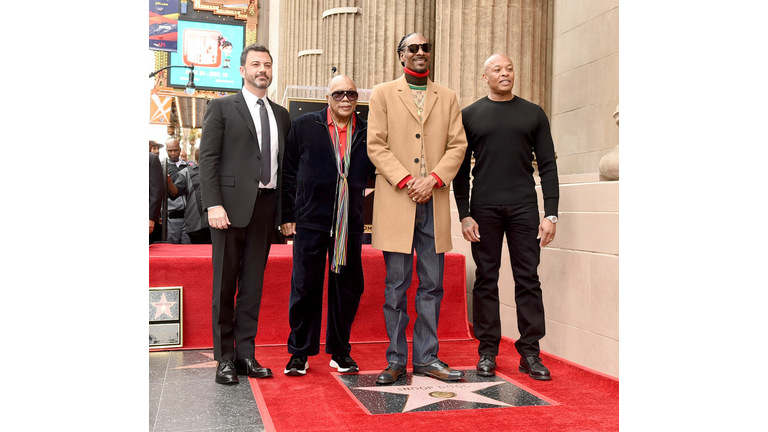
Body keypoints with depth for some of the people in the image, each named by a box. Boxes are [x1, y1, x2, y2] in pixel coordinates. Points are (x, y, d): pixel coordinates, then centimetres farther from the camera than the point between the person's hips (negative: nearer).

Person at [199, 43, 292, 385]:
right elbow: (208, 157, -4)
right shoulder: (222, 107, 4)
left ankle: (246, 354, 14)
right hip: (231, 204, -4)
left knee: (253, 283, 7)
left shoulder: (280, 114, 17)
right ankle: (225, 357, 9)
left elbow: (284, 164, 15)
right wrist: (213, 204, -14)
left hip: (266, 205, 4)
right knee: (225, 282, 1)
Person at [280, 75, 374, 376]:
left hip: (350, 224, 2)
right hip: (310, 221, -2)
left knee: (348, 287, 7)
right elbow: (288, 172, 5)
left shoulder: (368, 132, 7)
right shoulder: (304, 126, 3)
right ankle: (300, 353, 18)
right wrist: (287, 214, 1)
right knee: (305, 287, 4)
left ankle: (340, 351, 23)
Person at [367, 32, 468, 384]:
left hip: (434, 202, 3)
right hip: (396, 202, -2)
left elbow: (458, 145, 8)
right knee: (396, 286, 1)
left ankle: (427, 358, 15)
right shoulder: (382, 94, 8)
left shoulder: (448, 97, 16)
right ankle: (396, 360, 11)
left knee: (431, 286, 6)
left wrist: (434, 179, -8)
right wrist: (405, 181, -12)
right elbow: (376, 145, -1)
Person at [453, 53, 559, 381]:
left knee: (528, 279, 0)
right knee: (486, 280, 4)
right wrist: (464, 214, -2)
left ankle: (530, 353, 8)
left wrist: (551, 214, -2)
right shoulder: (470, 115, 9)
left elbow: (547, 166, 7)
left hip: (524, 207, 1)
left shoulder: (533, 114, 10)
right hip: (484, 209, 0)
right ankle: (487, 351, 12)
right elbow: (461, 169, 7)